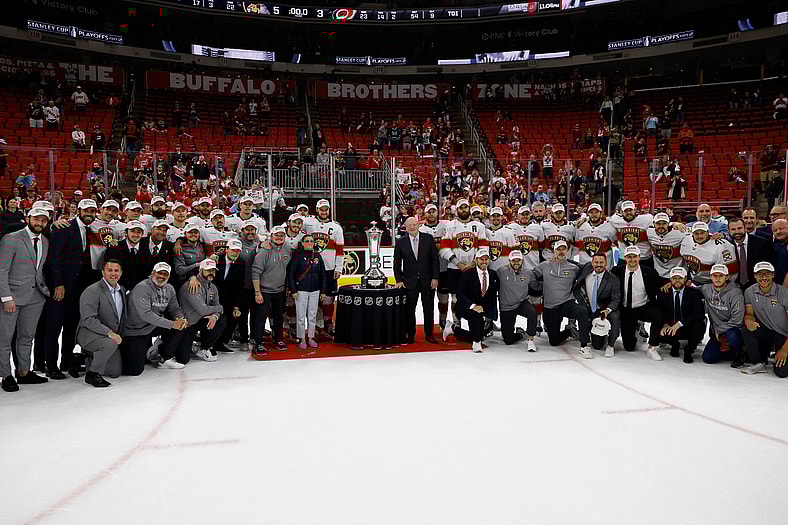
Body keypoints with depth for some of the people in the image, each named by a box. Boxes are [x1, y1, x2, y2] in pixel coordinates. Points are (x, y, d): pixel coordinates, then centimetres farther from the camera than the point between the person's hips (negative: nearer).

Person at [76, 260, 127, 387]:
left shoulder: (122, 290, 7)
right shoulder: (92, 291, -17)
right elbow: (88, 320, -26)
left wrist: (119, 335, 6)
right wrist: (110, 333, -33)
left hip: (112, 337, 7)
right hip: (88, 334, -7)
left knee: (116, 372, 7)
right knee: (110, 344, -38)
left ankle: (88, 359, 29)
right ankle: (92, 374, -16)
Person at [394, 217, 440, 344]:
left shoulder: (428, 238, 0)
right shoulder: (400, 242, 0)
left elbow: (435, 259, 1)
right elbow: (397, 263, 4)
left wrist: (435, 278, -4)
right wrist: (399, 280, -4)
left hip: (427, 280, 0)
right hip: (410, 281, 0)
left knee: (429, 309, 6)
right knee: (409, 309, 3)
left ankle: (429, 334, 18)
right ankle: (410, 335, 16)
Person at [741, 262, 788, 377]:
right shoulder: (750, 292, -4)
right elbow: (749, 313, -1)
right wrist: (748, 320, -30)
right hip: (765, 331, 4)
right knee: (747, 330, -30)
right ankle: (759, 363, -10)